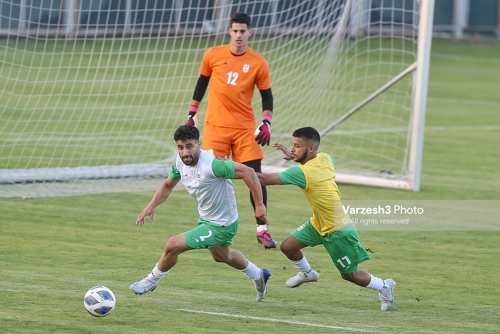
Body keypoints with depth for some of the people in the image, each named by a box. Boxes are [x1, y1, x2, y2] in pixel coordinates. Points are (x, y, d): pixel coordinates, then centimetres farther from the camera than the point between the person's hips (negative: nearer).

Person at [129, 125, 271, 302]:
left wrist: (259, 204, -32)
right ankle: (259, 276, 58)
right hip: (207, 219, 9)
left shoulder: (210, 165, -34)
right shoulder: (181, 162, -10)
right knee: (221, 255, 34)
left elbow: (248, 172, -34)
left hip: (221, 226, -9)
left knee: (172, 246, -10)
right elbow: (168, 185, 9)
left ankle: (151, 281, 18)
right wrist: (152, 205, -6)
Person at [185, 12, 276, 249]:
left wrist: (266, 122, -11)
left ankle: (262, 230, 4)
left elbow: (266, 96, 2)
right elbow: (202, 83, 14)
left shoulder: (258, 63, -3)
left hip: (245, 129, 0)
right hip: (215, 126, 0)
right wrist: (192, 112, 16)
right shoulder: (213, 55, 0)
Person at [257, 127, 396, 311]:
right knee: (288, 246, 7)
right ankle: (307, 273, 35)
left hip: (338, 231, -8)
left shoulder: (303, 173, -32)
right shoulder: (325, 158, -9)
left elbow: (266, 179, -33)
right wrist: (294, 157, 8)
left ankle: (384, 286, 29)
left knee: (349, 274, 8)